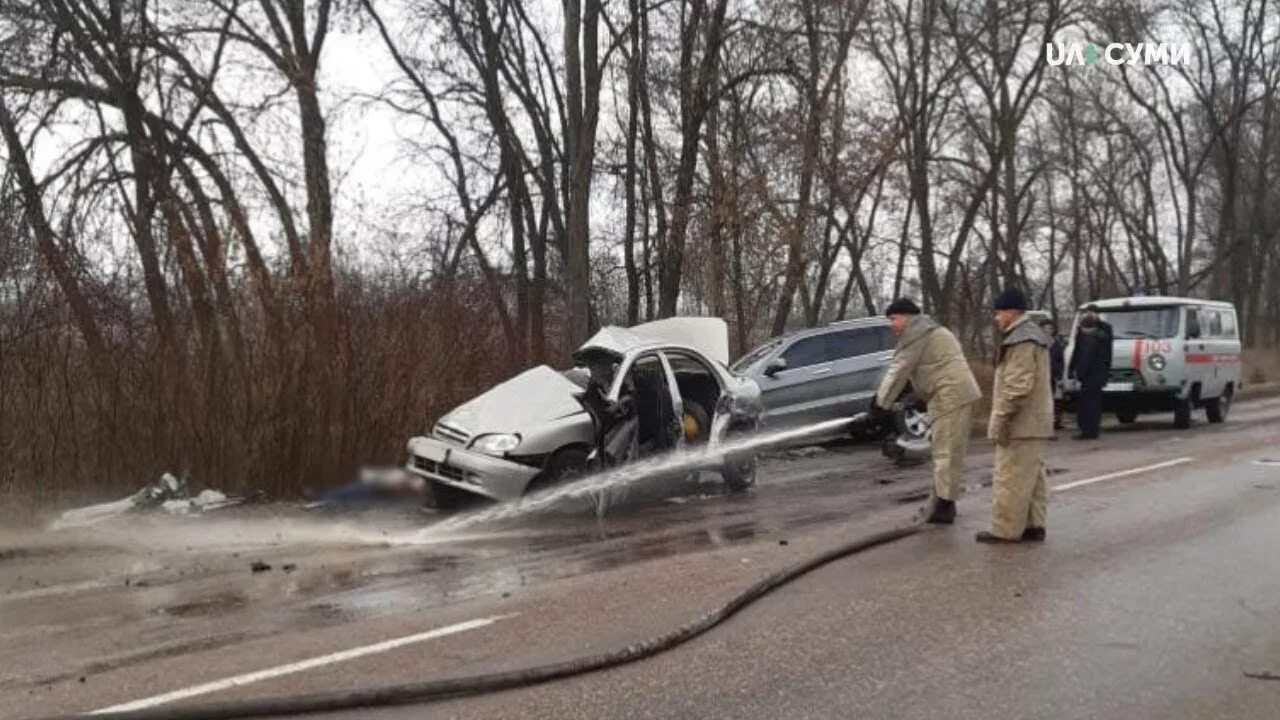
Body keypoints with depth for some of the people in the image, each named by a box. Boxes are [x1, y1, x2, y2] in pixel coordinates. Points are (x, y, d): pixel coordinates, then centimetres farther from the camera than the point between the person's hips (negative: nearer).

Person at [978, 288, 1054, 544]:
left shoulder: (1021, 341, -19)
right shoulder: (1032, 336, 17)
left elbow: (1017, 387, -25)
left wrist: (1000, 420, -21)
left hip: (1021, 423, -11)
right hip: (1034, 421, 11)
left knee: (1011, 478, -6)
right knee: (1032, 477, 13)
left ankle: (1006, 530, -2)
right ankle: (1034, 525, 17)